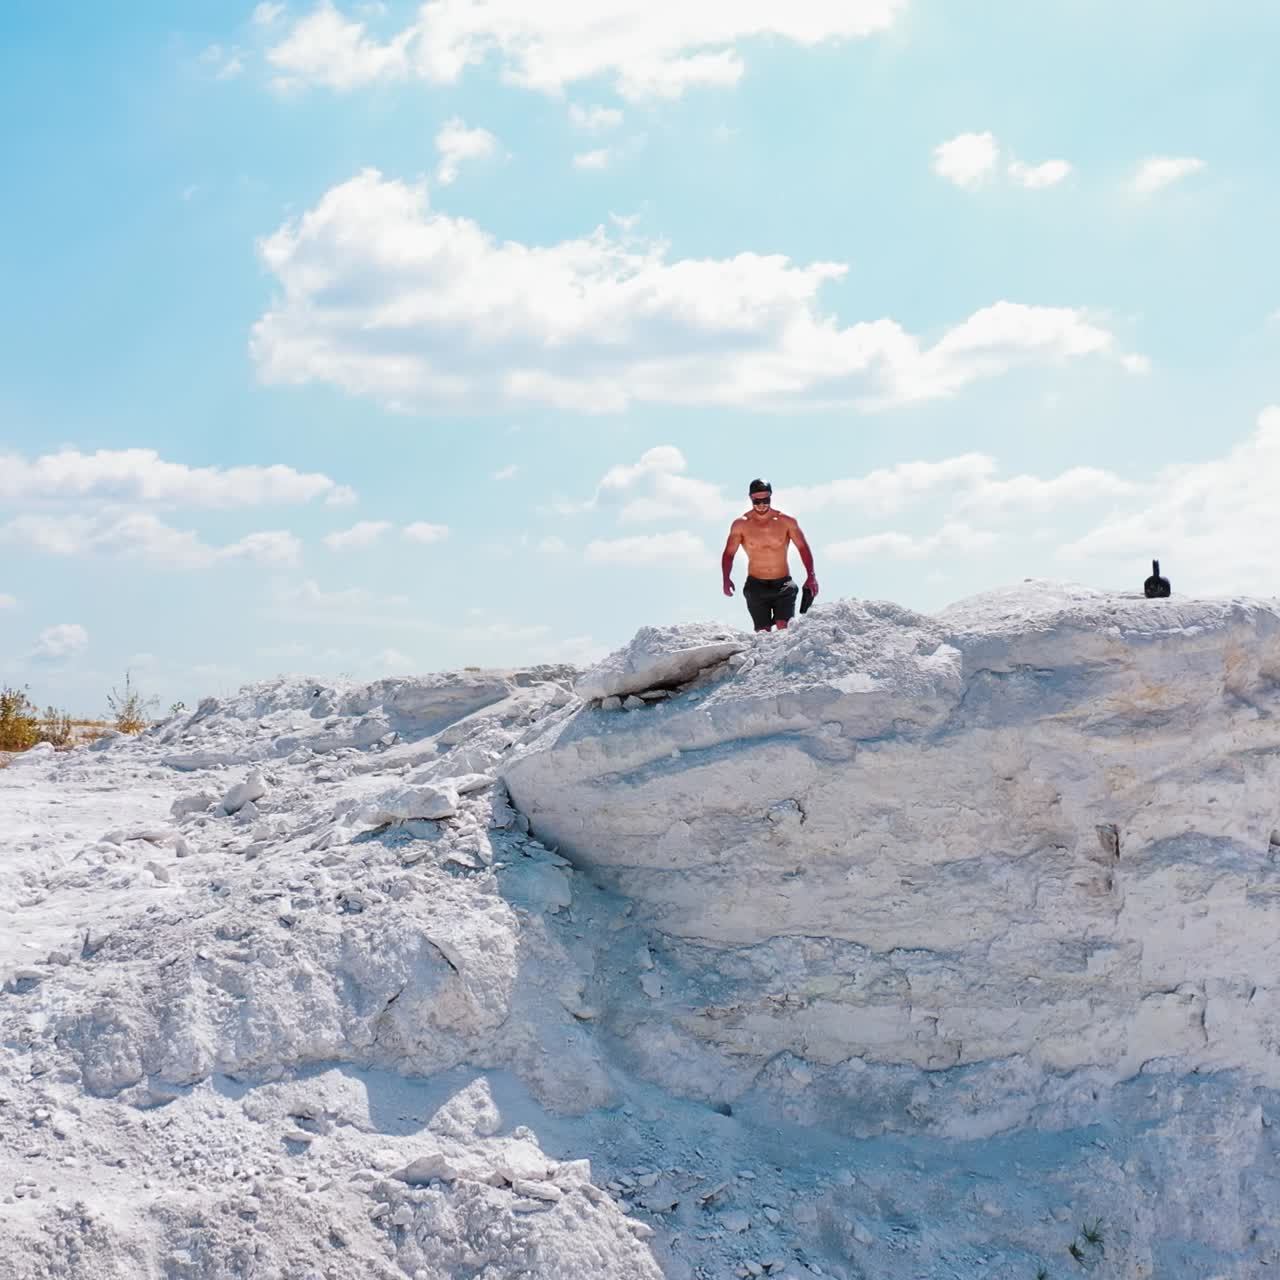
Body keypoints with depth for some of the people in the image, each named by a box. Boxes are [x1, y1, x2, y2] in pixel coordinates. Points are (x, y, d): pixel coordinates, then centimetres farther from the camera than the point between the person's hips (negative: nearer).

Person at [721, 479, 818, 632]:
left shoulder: (786, 521, -1)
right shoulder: (741, 524, -1)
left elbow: (803, 548, 2)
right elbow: (729, 553, 2)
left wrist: (811, 576, -11)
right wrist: (726, 578, -15)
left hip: (783, 585, 0)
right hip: (756, 586, 0)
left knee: (783, 628, -19)